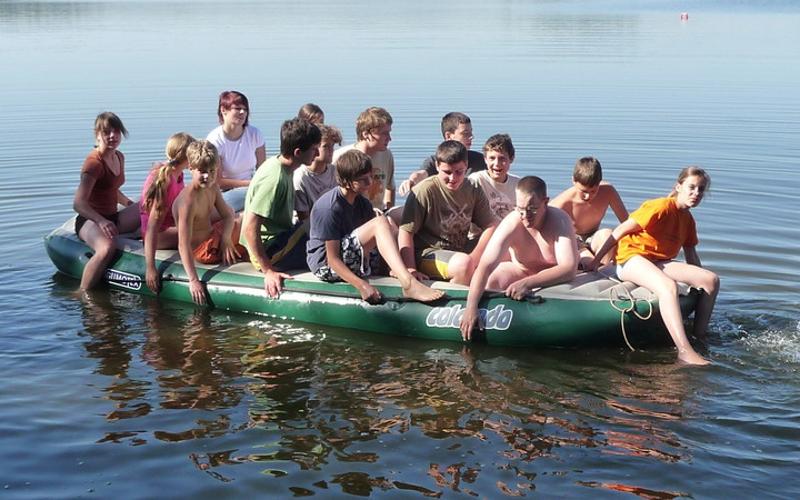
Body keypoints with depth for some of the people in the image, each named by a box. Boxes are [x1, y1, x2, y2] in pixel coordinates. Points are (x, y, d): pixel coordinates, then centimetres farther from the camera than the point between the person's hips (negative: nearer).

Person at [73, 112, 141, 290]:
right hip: (90, 220, -8)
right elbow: (78, 204, -24)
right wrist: (101, 221, -38)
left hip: (113, 217, 8)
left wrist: (133, 206, 15)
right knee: (107, 247, -39)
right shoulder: (94, 163, -16)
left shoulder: (119, 157, 11)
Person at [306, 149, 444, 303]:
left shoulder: (362, 203, 10)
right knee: (380, 222, -26)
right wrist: (362, 285, -35)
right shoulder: (329, 207, -18)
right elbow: (333, 258, -21)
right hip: (325, 266, -9)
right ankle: (408, 285, -39)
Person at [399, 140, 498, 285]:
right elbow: (406, 231, -12)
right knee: (463, 263, -34)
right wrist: (411, 270, -20)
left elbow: (491, 226, 2)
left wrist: (473, 259, -13)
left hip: (459, 254, 6)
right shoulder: (424, 191, -11)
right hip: (427, 254, -6)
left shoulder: (473, 191, 6)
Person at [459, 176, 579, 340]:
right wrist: (471, 307, -49)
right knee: (489, 283, -24)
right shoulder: (511, 224, -27)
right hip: (518, 270, 1)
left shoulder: (560, 220, -28)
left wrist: (527, 283, -45)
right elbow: (485, 265, -35)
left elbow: (569, 268, -35)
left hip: (552, 275, -1)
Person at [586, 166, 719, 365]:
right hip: (631, 260, -9)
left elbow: (691, 256, 25)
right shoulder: (661, 207, -10)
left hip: (660, 263, 9)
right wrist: (596, 260, -9)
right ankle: (685, 351, -49)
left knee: (712, 280, -9)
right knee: (668, 287, -39)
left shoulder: (688, 220, 16)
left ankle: (700, 336, -7)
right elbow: (621, 230, -10)